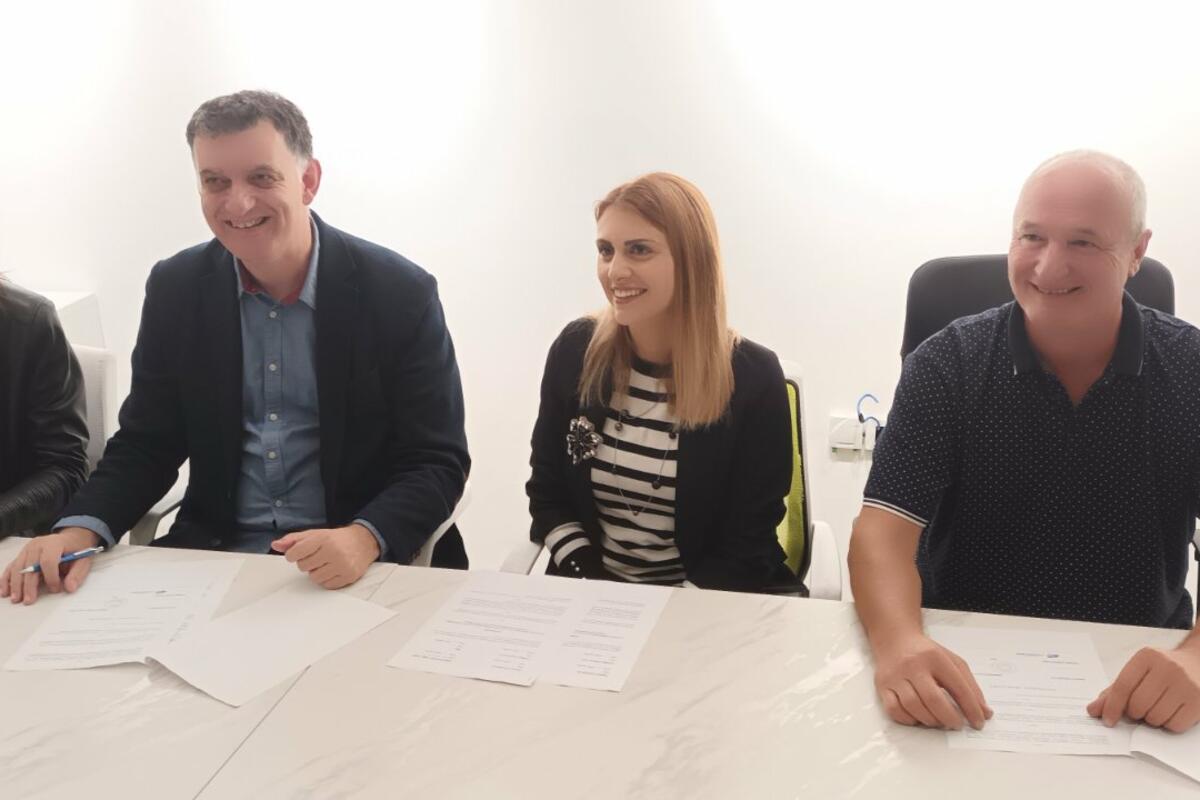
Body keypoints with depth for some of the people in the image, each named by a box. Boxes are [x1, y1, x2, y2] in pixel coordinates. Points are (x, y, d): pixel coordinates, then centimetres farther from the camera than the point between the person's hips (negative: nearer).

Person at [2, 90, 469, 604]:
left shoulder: (401, 294, -10)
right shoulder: (175, 289, 0)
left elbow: (438, 461, -9)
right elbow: (146, 445, 5)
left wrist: (364, 539, -27)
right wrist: (79, 532, -14)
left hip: (361, 568, -2)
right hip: (212, 554, 2)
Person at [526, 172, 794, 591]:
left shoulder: (753, 377, -10)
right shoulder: (574, 350, -1)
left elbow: (748, 551, -9)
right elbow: (547, 494, 5)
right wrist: (593, 590, -9)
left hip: (706, 605, -2)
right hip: (589, 597, 3)